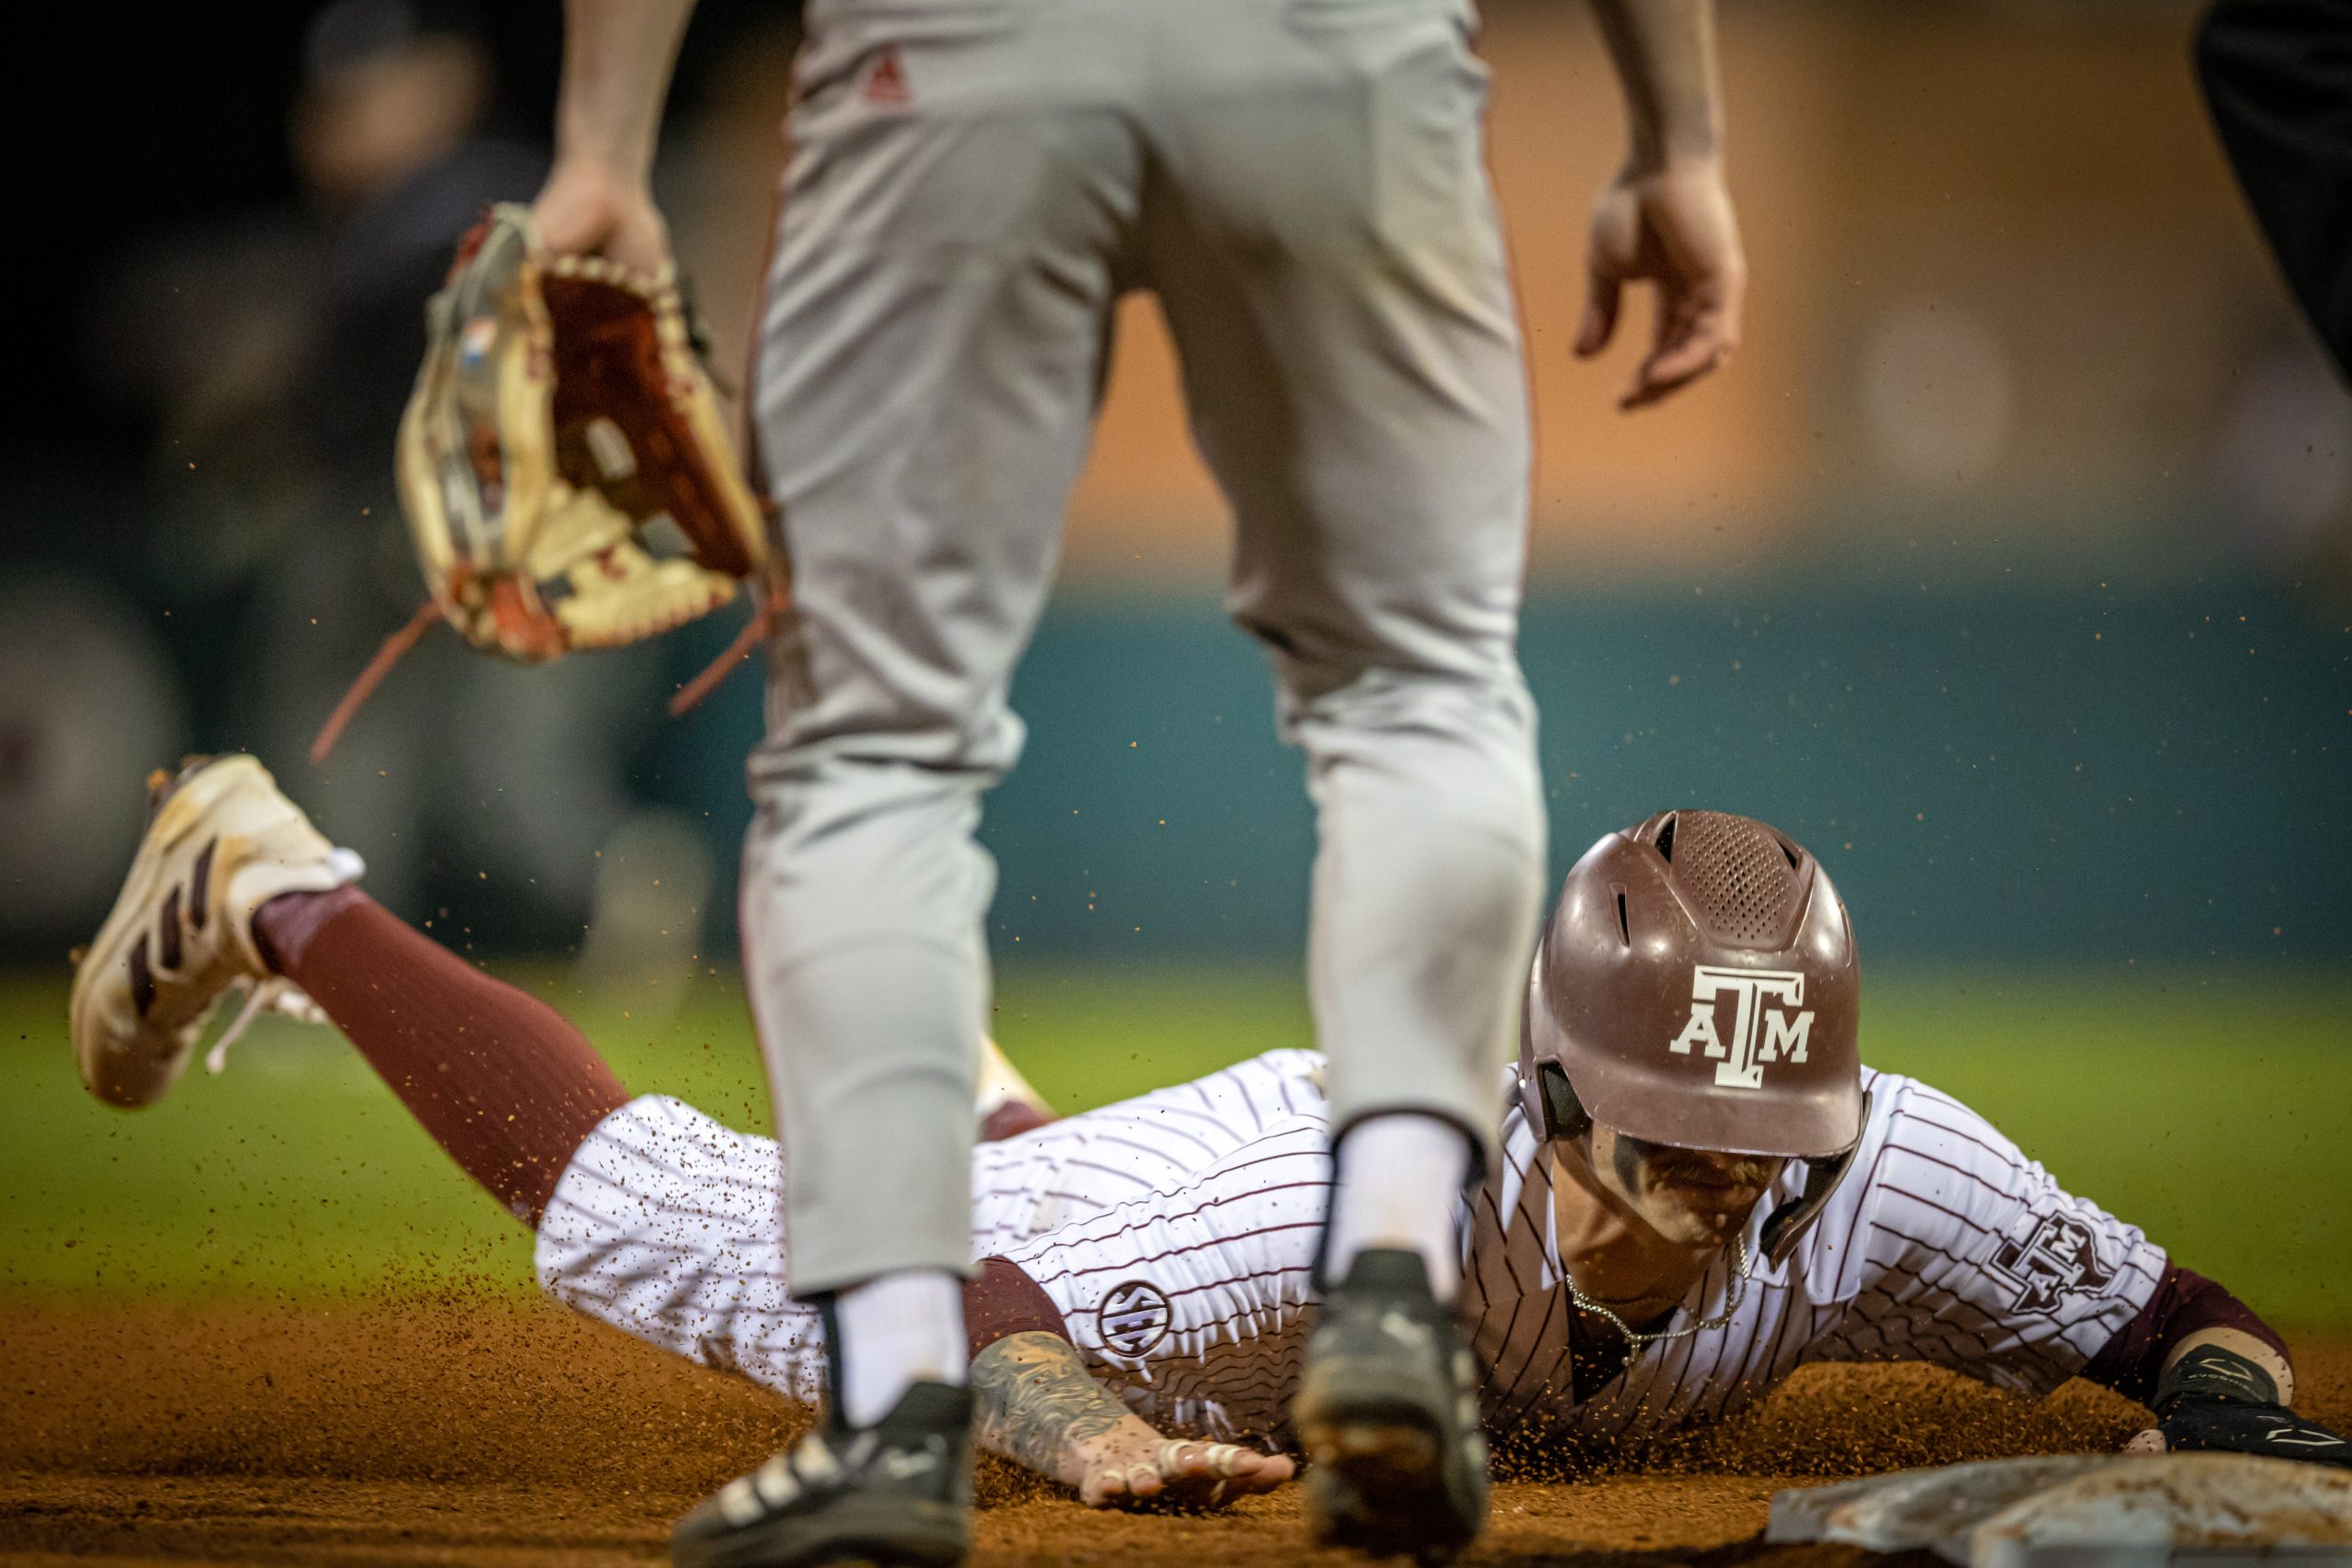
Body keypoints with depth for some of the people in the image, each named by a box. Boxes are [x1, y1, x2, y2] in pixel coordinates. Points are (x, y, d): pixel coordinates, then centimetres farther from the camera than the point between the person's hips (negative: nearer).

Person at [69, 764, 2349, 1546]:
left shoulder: (1880, 1186, -40)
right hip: (1098, 1257, -4)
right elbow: (977, 1315, -44)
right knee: (638, 1208, 18)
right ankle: (268, 895, 39)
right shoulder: (1406, 1176, -50)